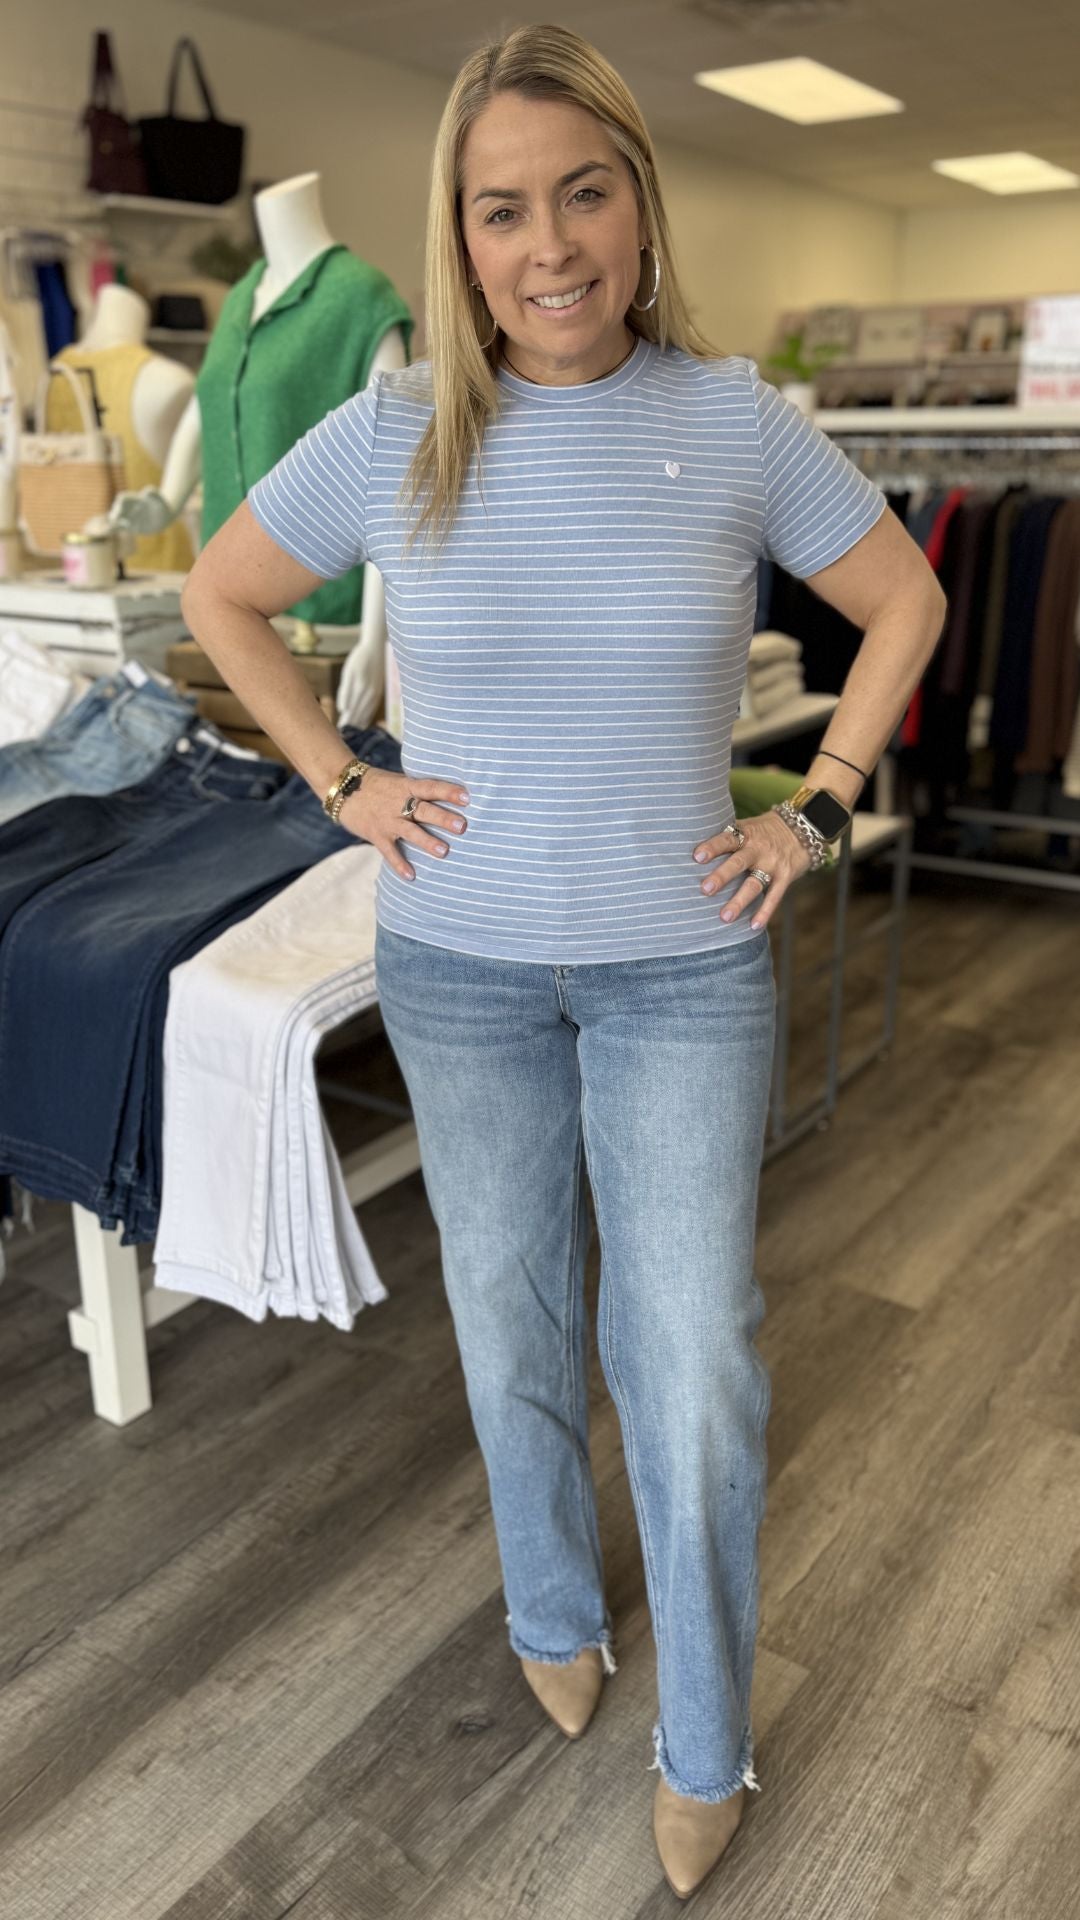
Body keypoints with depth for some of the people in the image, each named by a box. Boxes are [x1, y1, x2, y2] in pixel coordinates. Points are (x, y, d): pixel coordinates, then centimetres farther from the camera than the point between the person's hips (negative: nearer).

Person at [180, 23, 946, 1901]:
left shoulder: (736, 422, -7)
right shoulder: (393, 436, -6)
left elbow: (905, 602, 7)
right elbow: (219, 595, 8)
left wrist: (816, 808, 0)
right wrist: (345, 785, 0)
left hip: (686, 969, -1)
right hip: (460, 963, 1)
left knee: (694, 1369, 4)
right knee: (509, 1324, 17)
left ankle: (705, 1747, 30)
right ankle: (554, 1613, 46)